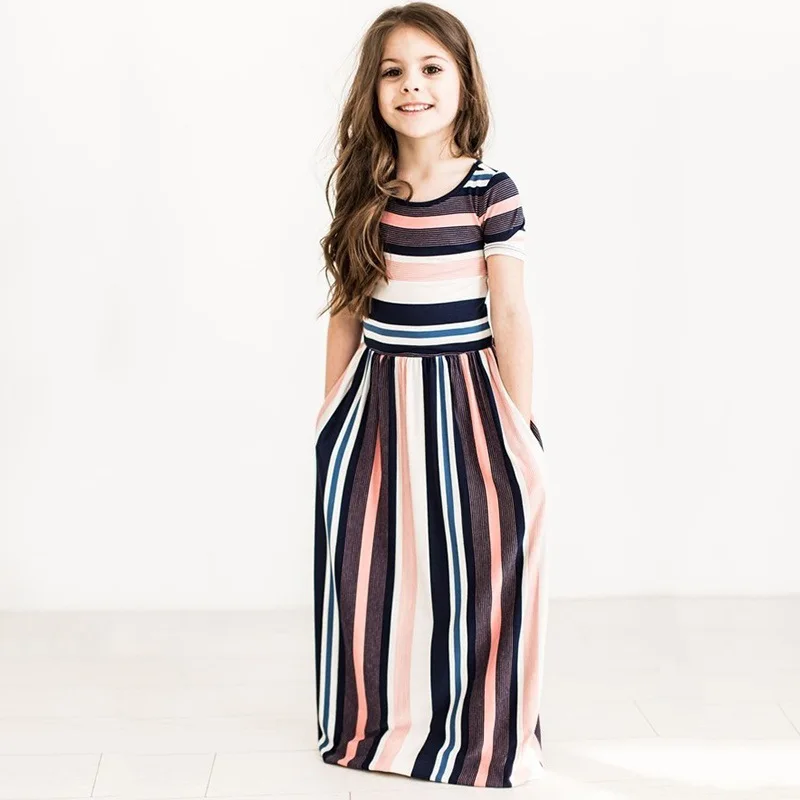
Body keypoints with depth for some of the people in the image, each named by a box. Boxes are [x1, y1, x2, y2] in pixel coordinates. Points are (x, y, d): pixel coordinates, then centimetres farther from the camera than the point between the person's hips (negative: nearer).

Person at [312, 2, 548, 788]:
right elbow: (346, 311, 9)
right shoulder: (365, 196, 2)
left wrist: (520, 429, -5)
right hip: (376, 401, 3)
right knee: (371, 567, 9)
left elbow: (509, 316, -6)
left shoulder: (492, 194, -8)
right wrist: (334, 412, 11)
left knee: (473, 568, 4)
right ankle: (376, 722, 30)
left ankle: (479, 735, 24)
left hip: (462, 397, -3)